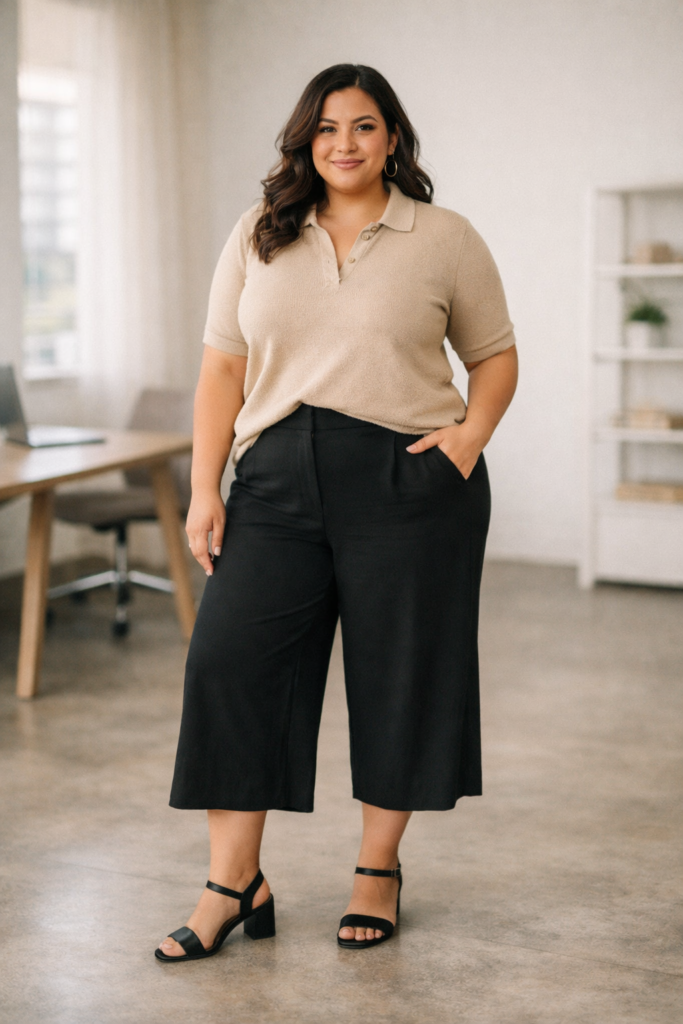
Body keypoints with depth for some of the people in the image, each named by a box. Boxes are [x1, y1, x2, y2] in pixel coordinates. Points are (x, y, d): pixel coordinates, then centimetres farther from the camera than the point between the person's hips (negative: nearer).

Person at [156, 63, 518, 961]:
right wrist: (205, 489, 1)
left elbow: (495, 355, 12)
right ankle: (235, 881, 6)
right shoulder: (258, 239, 10)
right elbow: (223, 367, 8)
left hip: (408, 483, -2)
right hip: (278, 481, 2)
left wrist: (472, 433, -7)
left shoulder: (445, 240, 5)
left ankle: (379, 868, 24)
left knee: (399, 674, 5)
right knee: (230, 659, -5)